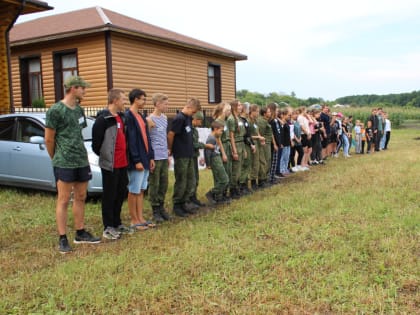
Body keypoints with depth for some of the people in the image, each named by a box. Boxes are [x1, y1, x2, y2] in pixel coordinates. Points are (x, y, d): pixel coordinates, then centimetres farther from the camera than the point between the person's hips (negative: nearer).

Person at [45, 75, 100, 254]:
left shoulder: (79, 110, 13)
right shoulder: (55, 110, -9)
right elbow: (49, 139, -5)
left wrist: (84, 156, 14)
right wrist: (56, 158, 5)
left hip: (82, 161, 7)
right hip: (64, 163, -7)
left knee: (80, 198, 12)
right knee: (63, 200, -2)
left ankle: (80, 233, 22)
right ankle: (62, 239, 5)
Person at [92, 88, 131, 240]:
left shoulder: (121, 117, 13)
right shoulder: (103, 119, -15)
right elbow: (96, 143, -15)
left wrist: (125, 156, 14)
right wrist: (104, 156, -3)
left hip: (122, 163, 9)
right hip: (110, 164, -8)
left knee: (121, 193, 15)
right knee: (109, 196, 1)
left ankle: (117, 223, 28)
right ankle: (108, 228, 11)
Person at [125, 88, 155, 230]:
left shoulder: (141, 117, 16)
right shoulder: (128, 116, -13)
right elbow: (130, 140, -17)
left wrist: (151, 157, 13)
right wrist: (137, 160, -19)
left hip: (145, 159, 9)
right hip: (136, 161, -9)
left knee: (141, 190, 12)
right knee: (134, 191, 0)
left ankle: (140, 218, 19)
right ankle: (134, 220, 8)